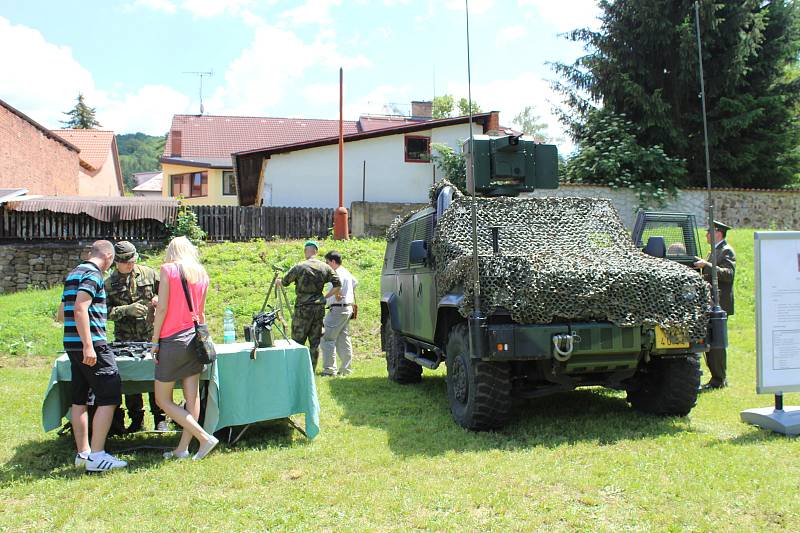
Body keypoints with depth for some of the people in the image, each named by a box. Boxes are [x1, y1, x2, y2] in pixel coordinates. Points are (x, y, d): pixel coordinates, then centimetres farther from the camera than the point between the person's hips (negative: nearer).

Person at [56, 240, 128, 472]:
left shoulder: (73, 274, 18)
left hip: (72, 345, 10)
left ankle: (83, 453, 17)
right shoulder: (93, 275, -10)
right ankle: (97, 455, -9)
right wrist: (88, 345, -26)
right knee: (110, 396, -7)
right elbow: (80, 309, -23)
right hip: (91, 343, -10)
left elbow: (61, 314, 27)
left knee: (80, 399, 12)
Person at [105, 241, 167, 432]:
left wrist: (159, 298, -10)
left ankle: (160, 419, 9)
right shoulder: (109, 283, 3)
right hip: (125, 338, 1)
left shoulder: (148, 273, 4)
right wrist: (127, 310, -19)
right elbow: (106, 311, -4)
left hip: (151, 334, -1)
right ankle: (136, 420, 19)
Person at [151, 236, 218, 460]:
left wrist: (154, 341, -6)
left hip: (172, 340, -6)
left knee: (163, 400, 3)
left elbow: (162, 308, -12)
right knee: (192, 396, 8)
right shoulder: (201, 274, 9)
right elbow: (201, 313, 13)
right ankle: (182, 448, 14)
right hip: (194, 339, 6)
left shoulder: (168, 269, -7)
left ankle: (205, 437, -3)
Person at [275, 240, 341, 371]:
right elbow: (338, 284, 1)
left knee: (297, 341, 4)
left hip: (303, 308, -4)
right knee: (315, 342, 9)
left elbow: (284, 282, 1)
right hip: (319, 308, 4)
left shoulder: (299, 267, -8)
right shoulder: (325, 268, 3)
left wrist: (277, 281, 23)